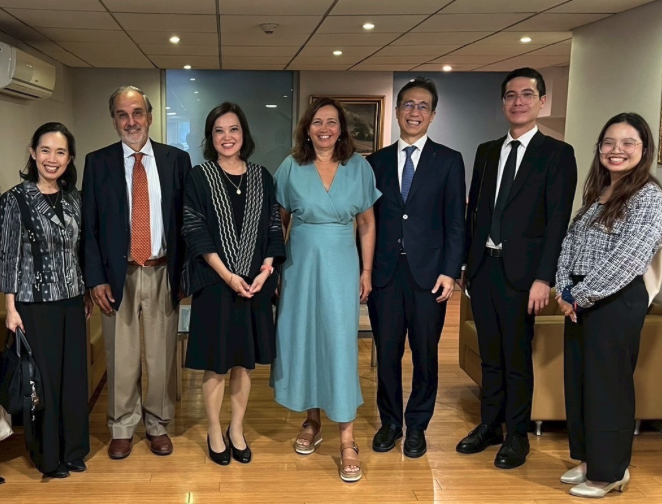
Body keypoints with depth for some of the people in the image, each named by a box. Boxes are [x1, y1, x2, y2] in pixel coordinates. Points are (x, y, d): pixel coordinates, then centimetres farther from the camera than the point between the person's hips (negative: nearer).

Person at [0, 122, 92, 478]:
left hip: (72, 301, 5)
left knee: (74, 375, 11)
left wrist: (88, 293, 13)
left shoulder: (74, 199, 6)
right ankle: (48, 456, 22)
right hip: (35, 303, -5)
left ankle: (73, 449, 27)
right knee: (43, 378, 5)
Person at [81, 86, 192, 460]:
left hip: (163, 274, 0)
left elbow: (188, 220, 4)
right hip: (118, 275, 0)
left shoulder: (177, 160, 2)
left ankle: (159, 425, 28)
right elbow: (89, 226, 2)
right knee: (121, 357, 9)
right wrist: (96, 278, -4)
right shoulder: (98, 162, 2)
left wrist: (185, 272, -1)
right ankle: (122, 428, 27)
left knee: (162, 355, 9)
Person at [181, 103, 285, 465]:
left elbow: (273, 228, 6)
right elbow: (195, 232, -7)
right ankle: (214, 432, 22)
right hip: (214, 283, -3)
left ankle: (236, 429, 25)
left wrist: (265, 271, -9)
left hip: (255, 284, 3)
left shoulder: (262, 177, 7)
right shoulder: (199, 177, -1)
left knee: (245, 361, 11)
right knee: (216, 363, 5)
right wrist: (228, 276, -15)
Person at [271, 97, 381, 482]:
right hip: (301, 263, 1)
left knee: (341, 342, -4)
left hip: (341, 263, -1)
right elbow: (280, 221, 6)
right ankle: (312, 421, 27)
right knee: (302, 339, 8)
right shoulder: (291, 167, 0)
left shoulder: (359, 167, 0)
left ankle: (347, 439, 2)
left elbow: (367, 223, 5)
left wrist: (367, 270, 2)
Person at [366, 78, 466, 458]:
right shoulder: (377, 161, 9)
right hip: (385, 272, 2)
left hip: (428, 274, -1)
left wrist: (450, 271, -9)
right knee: (387, 352, 9)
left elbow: (456, 222, -1)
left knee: (425, 354, 7)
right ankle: (390, 422, 26)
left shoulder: (449, 161, 3)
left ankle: (417, 426, 24)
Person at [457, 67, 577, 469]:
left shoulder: (557, 153, -4)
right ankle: (490, 425, 28)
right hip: (483, 267, 4)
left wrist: (544, 278, -14)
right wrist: (467, 263, 10)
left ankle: (517, 436, 21)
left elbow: (558, 221, -9)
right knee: (490, 355, 14)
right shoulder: (487, 151, 12)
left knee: (517, 359, 5)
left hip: (521, 271, -4)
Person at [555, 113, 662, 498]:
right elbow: (571, 242, 11)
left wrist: (579, 296, -16)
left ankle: (610, 471, 18)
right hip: (580, 300, 8)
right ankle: (589, 459, 29)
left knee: (608, 386, 2)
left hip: (617, 302, -8)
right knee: (579, 381, 14)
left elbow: (626, 259, -20)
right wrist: (565, 290, -3)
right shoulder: (596, 193, 12)